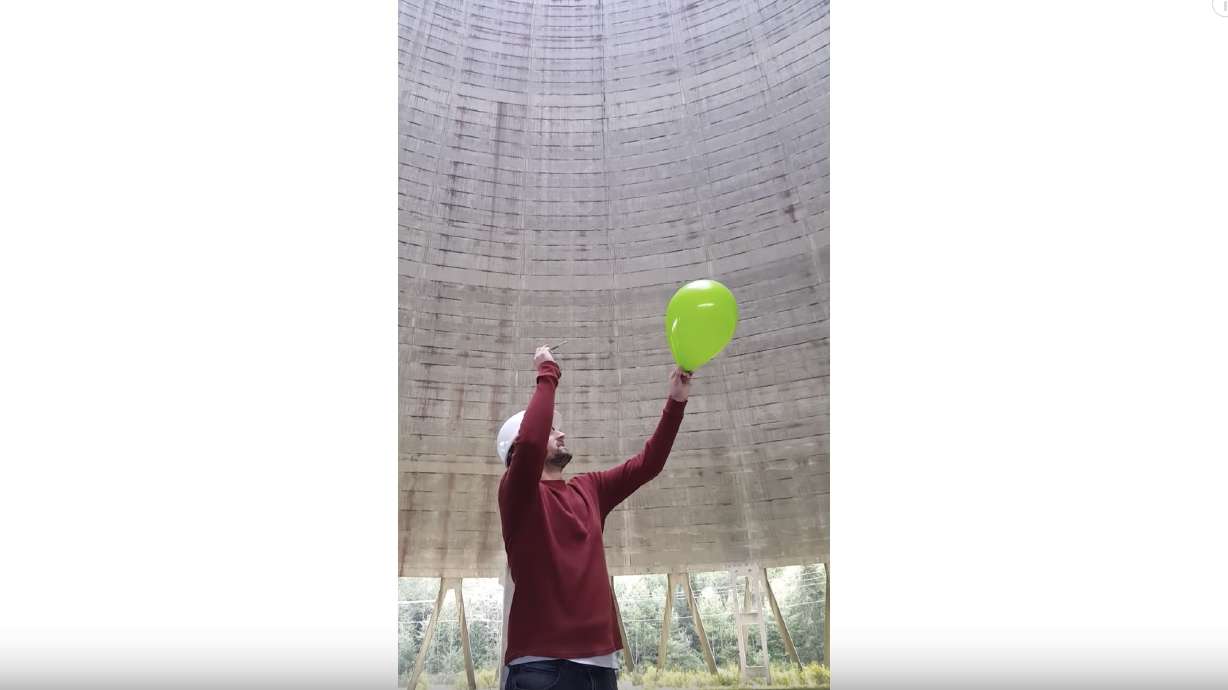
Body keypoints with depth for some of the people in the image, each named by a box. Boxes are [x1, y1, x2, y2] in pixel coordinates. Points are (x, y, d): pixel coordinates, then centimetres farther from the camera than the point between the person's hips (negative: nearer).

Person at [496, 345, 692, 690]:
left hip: (599, 661, 7)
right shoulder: (517, 491, -6)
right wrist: (548, 374, -14)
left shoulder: (589, 489, 14)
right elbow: (530, 442, -26)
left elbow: (647, 463, 13)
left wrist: (675, 401, 4)